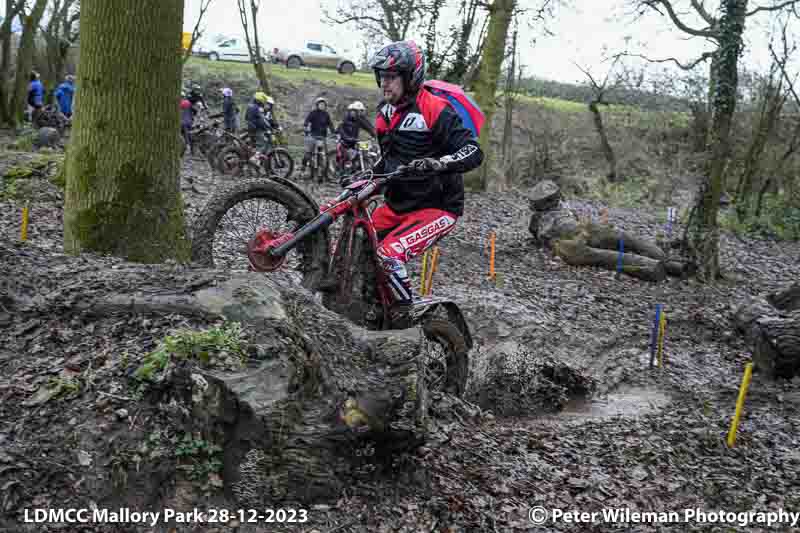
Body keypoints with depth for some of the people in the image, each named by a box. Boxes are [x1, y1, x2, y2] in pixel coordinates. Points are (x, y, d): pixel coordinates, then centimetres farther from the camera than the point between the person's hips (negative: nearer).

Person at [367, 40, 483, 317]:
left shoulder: (435, 110, -16)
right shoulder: (386, 110, 8)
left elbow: (474, 153, -24)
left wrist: (436, 164, -41)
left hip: (435, 208, -8)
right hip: (397, 205, 8)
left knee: (389, 253, -25)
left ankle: (406, 310, -4)